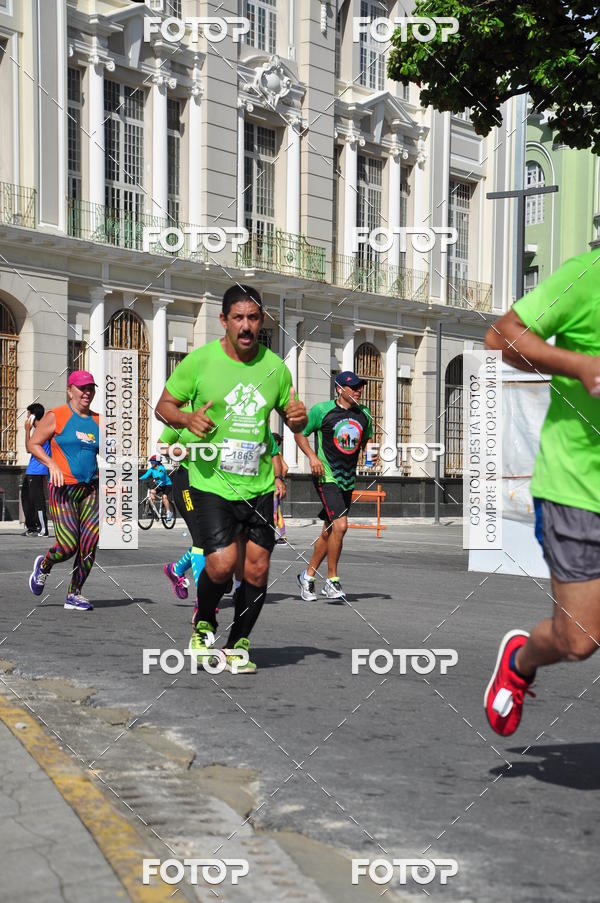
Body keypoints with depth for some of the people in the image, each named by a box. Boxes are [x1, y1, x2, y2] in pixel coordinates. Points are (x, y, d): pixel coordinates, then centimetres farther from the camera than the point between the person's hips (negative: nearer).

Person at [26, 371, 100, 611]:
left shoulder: (97, 422, 13)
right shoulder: (56, 416, -1)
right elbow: (33, 444, 1)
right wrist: (52, 464, -13)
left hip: (90, 490, 5)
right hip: (62, 489, -5)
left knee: (89, 546, -4)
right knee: (68, 546, -11)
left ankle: (74, 594, 12)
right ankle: (43, 565, 23)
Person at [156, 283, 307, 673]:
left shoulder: (274, 367, 5)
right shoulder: (200, 360, -4)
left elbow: (293, 420, 18)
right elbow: (163, 404, 4)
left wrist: (298, 417, -7)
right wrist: (186, 418, -17)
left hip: (259, 485, 4)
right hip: (212, 482, -3)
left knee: (258, 568, 2)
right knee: (222, 564, -16)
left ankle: (238, 645, 23)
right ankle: (204, 623, 16)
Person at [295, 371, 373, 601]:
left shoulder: (364, 415, 8)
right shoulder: (321, 410, -6)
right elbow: (300, 433, 4)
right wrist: (312, 456, -10)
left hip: (348, 480, 6)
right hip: (326, 476, -6)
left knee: (329, 531, 11)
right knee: (340, 525, -19)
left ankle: (308, 576, 28)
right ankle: (332, 581, -6)